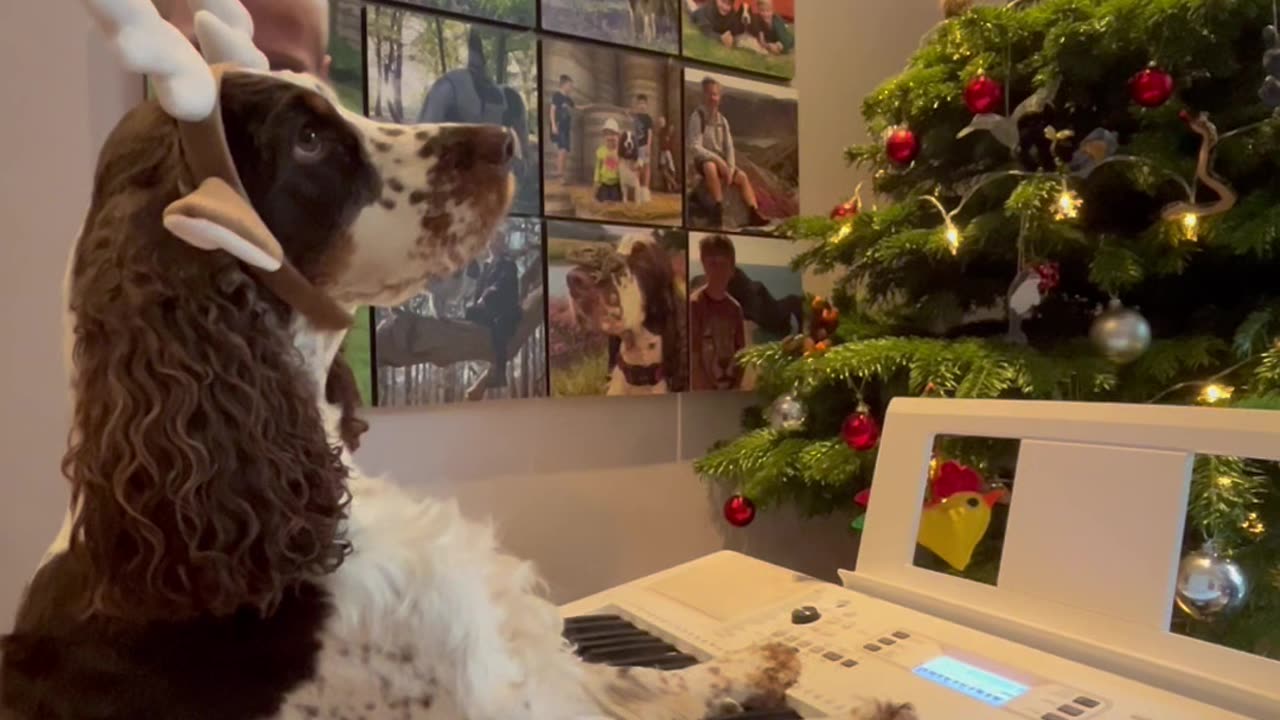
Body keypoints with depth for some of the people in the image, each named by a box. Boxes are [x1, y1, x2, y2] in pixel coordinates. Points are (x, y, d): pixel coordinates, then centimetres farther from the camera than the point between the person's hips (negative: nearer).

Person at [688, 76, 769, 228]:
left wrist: (730, 167, -12)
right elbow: (695, 148, -20)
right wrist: (718, 160, -27)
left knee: (742, 177, -9)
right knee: (711, 167, -38)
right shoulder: (697, 117, -11)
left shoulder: (722, 120, 9)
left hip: (722, 161, 7)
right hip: (703, 161, -7)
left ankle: (753, 213, -18)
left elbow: (729, 147, 6)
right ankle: (718, 209, -36)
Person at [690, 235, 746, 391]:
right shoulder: (694, 304, -11)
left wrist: (736, 387, -5)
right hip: (703, 393, -6)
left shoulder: (735, 308, 6)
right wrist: (709, 394, -15)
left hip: (731, 391, 6)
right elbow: (693, 360, -13)